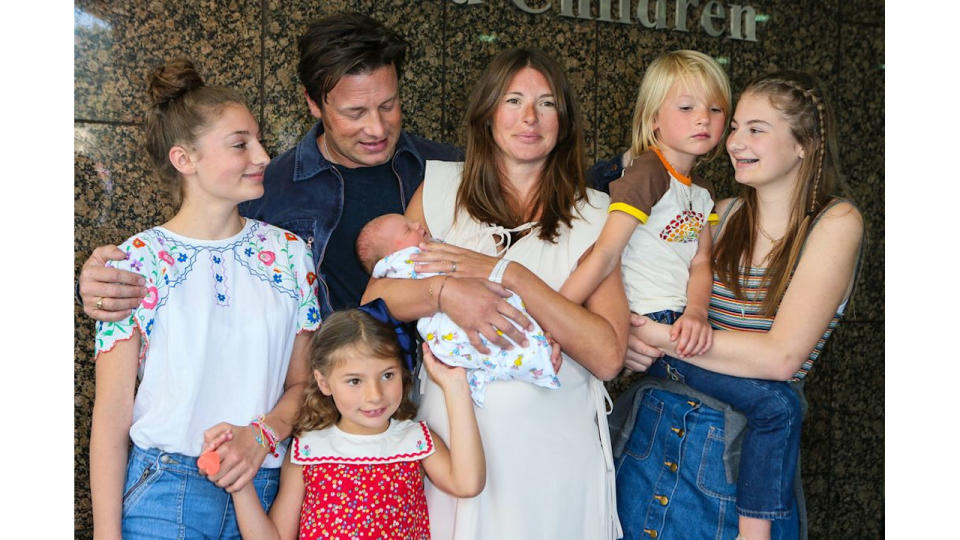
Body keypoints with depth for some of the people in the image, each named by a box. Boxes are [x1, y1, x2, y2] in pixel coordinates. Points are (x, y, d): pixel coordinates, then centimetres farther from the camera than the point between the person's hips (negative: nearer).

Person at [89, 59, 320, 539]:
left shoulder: (290, 253, 2)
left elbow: (303, 382, 6)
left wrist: (262, 433, -12)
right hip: (164, 494, -3)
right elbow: (111, 414, -6)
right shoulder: (136, 263, -7)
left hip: (268, 490, 3)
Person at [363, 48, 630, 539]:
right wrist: (445, 290, -21)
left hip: (555, 448, 0)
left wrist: (509, 274, -19)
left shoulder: (591, 214, -1)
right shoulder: (441, 189, 3)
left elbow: (608, 356, -12)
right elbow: (374, 297, -2)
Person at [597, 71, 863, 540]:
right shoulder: (722, 215, 6)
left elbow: (781, 357, -18)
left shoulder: (835, 222, -7)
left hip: (742, 451, -4)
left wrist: (664, 338, -17)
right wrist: (632, 339, -13)